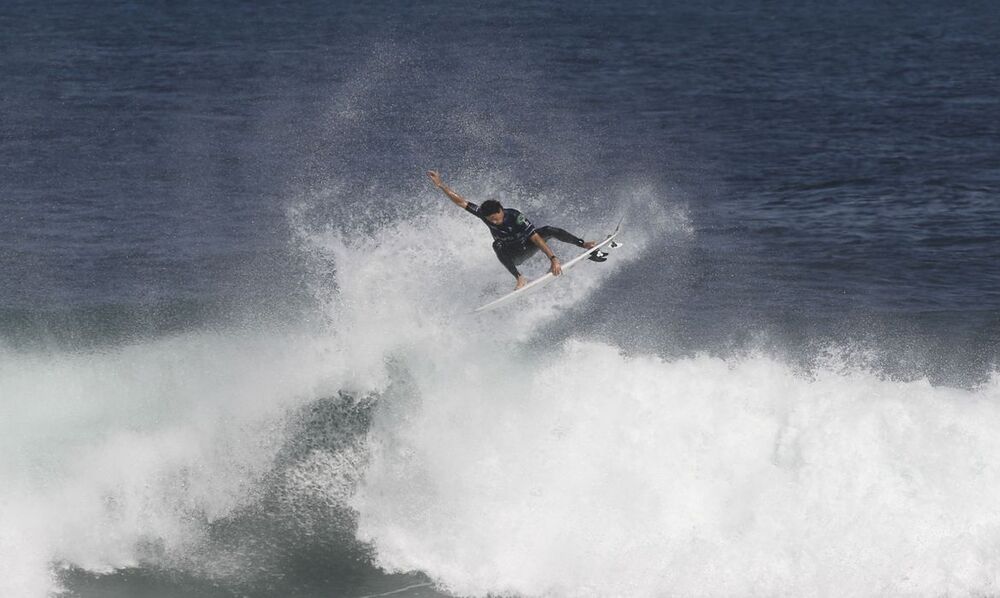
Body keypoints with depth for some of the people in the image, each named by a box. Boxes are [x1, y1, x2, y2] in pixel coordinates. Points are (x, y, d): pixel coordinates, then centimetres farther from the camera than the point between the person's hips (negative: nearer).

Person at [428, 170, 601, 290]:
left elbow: (536, 238, -36)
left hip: (527, 245, -2)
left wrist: (553, 258, -44)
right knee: (497, 245, -33)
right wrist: (441, 186, -26)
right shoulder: (483, 214, -19)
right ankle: (520, 278, -39)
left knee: (549, 231, -29)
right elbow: (461, 202, -17)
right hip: (513, 256, 2)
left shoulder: (515, 217, -31)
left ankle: (584, 246, -16)